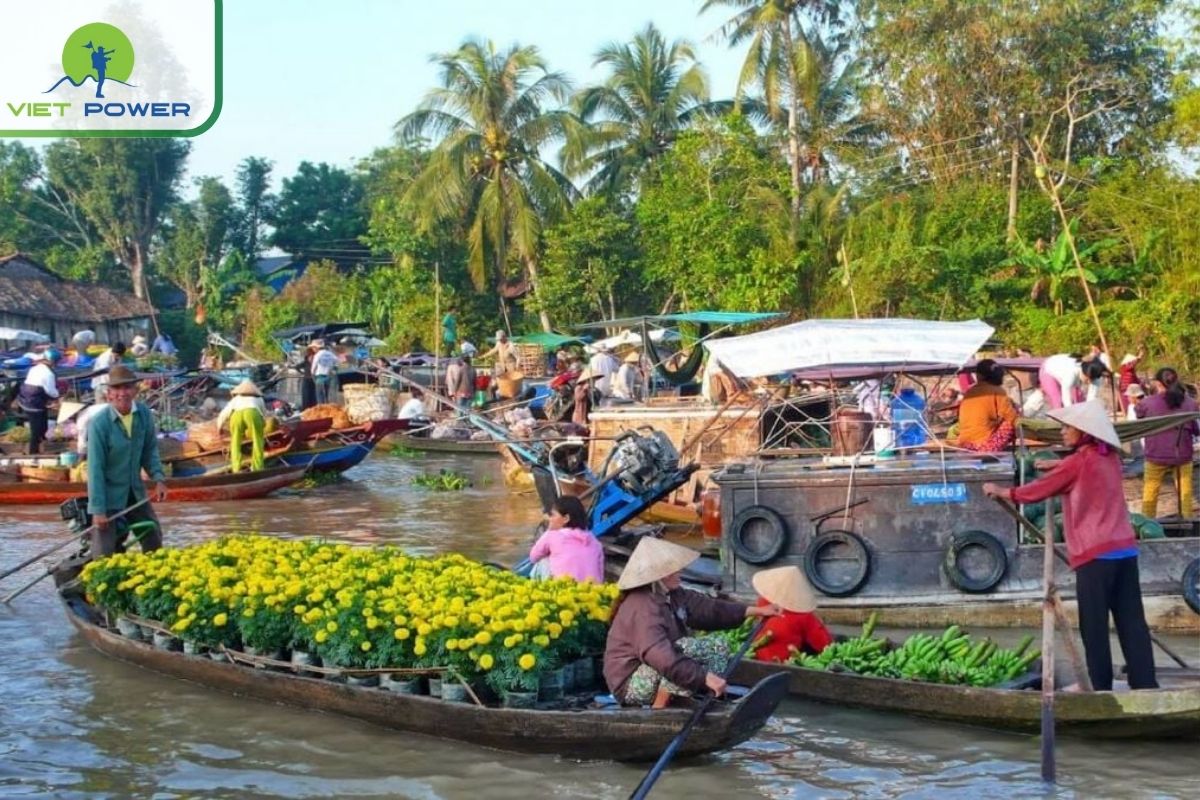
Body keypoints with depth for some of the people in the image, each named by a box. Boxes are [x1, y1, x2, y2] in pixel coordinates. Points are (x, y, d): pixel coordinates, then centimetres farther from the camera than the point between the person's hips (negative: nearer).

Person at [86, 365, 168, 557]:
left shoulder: (144, 414, -7)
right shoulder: (99, 423, -22)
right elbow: (95, 468, -20)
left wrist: (158, 478, -6)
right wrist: (98, 509, -20)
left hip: (135, 492, 6)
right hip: (108, 495, -5)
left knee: (154, 538, 18)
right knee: (105, 554, -2)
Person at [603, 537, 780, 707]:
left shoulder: (671, 595, 2)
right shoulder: (643, 609, -28)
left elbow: (706, 608, 8)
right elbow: (662, 656, -39)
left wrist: (756, 611, 6)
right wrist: (705, 676, -41)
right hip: (631, 685, -10)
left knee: (717, 647, 4)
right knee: (685, 648, -32)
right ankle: (659, 709, -22)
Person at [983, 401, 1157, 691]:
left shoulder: (1078, 462, -7)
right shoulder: (1110, 458, 12)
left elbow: (1038, 491, 2)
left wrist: (1001, 491, 14)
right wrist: (1056, 469, 28)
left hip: (1096, 554, -7)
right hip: (1125, 549, 7)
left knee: (1094, 626, 0)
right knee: (1131, 622, 6)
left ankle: (1101, 688, 1)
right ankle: (1145, 685, 4)